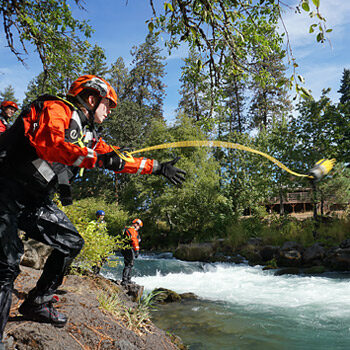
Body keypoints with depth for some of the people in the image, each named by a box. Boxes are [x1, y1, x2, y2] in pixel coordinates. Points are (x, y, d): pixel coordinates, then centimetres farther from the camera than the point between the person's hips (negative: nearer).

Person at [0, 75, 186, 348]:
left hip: (36, 200, 9)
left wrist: (158, 168, 17)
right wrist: (97, 159, -31)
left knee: (71, 243, 12)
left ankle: (37, 303, 23)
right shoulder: (56, 108, -10)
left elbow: (119, 159, 19)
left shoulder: (88, 136, 15)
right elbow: (48, 143, -29)